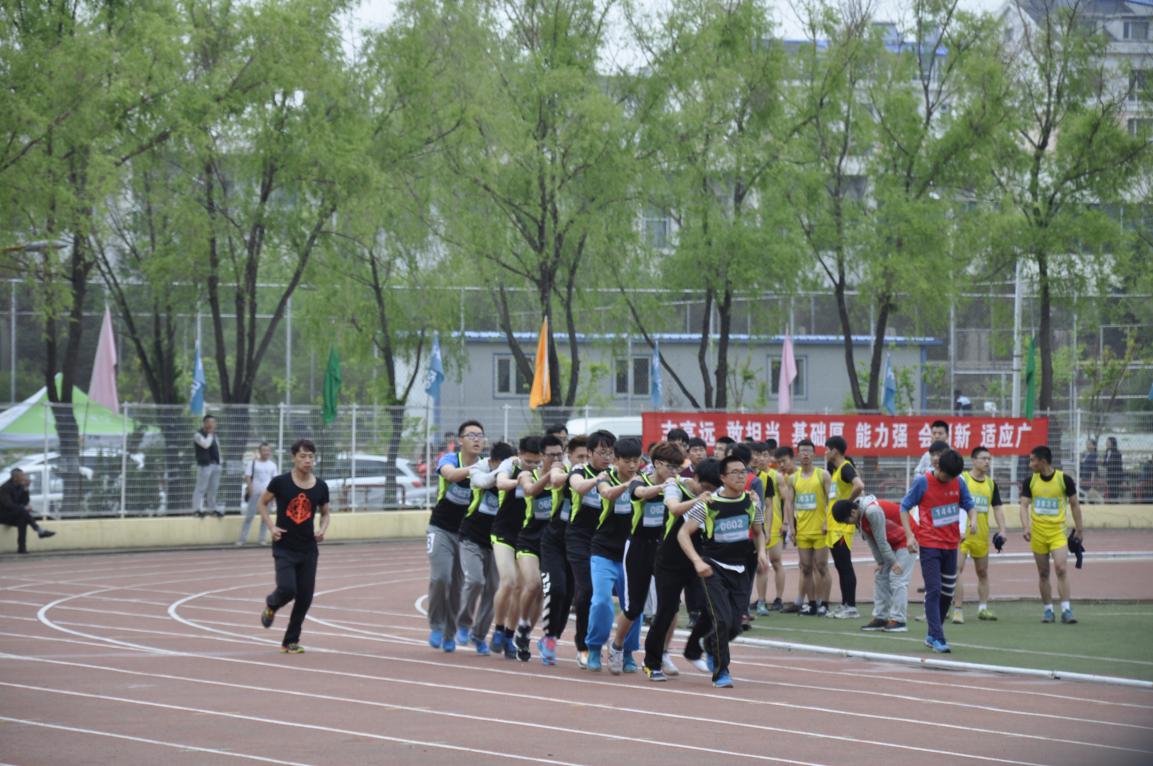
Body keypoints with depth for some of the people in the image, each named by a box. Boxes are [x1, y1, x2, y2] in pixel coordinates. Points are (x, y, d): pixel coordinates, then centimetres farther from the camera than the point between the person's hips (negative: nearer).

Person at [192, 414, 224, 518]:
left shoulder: (214, 435, 17)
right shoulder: (198, 435, -7)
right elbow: (205, 444, -24)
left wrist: (219, 462, 15)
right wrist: (209, 434, -12)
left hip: (215, 464, 7)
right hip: (204, 465, -7)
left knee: (213, 489, 12)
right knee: (201, 488, -8)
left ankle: (213, 508, 21)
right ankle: (197, 509, -7)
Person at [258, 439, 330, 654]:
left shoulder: (320, 487, 0)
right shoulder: (281, 482, -8)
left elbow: (325, 513, 15)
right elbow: (262, 503, 5)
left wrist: (322, 529, -6)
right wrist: (271, 526, -9)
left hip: (308, 549, 3)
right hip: (284, 548, -3)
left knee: (305, 597, 2)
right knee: (287, 589, -19)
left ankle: (291, 641, 17)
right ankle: (271, 605, 19)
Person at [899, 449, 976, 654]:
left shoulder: (958, 483, 2)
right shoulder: (922, 482, -9)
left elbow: (969, 504, 14)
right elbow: (904, 507, -2)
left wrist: (973, 519, -9)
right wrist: (909, 535, -11)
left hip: (951, 544, 5)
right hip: (929, 545, -5)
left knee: (947, 592, 10)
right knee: (934, 591, -10)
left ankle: (932, 635, 24)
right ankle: (937, 639, -12)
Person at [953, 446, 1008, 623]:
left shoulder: (991, 484, 8)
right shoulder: (961, 479, -5)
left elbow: (997, 509, 10)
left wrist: (1002, 530, -3)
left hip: (982, 534, 5)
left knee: (982, 572, 12)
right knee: (957, 569, -12)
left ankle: (983, 608, 21)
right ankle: (958, 610, -11)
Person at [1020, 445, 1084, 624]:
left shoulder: (1064, 479, -4)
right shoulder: (1030, 482, 2)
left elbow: (1074, 504, 6)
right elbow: (1024, 505, 1)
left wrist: (1079, 529, 8)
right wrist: (1026, 527, -14)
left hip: (1058, 532, -3)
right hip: (1038, 533, 3)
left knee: (1061, 568, -15)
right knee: (1043, 573, 7)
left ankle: (1066, 610, -14)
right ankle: (1047, 610, 17)